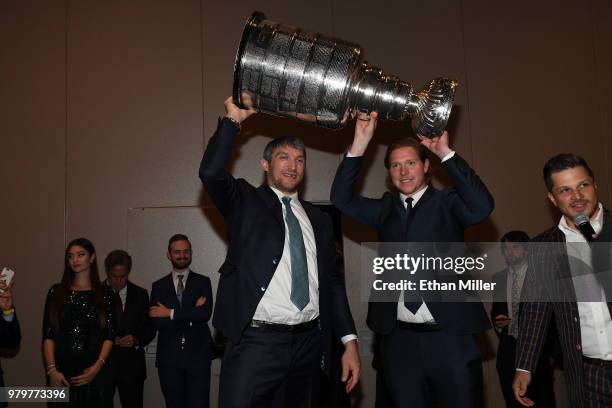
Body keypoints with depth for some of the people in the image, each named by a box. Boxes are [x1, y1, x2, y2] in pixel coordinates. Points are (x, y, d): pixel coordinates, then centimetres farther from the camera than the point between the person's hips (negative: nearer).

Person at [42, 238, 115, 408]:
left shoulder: (105, 294, 3)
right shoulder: (56, 292, 6)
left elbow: (109, 335, 0)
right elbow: (48, 335, 2)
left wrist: (97, 367, -12)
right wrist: (52, 370, -9)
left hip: (93, 371, -1)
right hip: (61, 370, 1)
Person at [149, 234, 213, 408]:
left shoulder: (203, 282, 6)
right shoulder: (159, 286, 9)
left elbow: (206, 314, -10)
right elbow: (157, 322, -4)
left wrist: (171, 313, -10)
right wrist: (191, 316, -10)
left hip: (198, 356, -1)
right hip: (169, 357, 2)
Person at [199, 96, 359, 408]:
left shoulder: (319, 219, 15)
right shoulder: (246, 201, 6)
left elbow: (333, 283, 14)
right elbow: (211, 173, -15)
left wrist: (349, 341, 8)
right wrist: (232, 120, -12)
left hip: (309, 344, 4)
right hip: (255, 343, -4)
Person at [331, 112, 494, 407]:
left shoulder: (446, 203, 3)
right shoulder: (385, 209, 12)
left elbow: (482, 206, -16)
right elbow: (342, 199, 2)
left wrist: (445, 153, -19)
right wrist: (360, 144, -7)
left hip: (450, 337, -3)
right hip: (398, 339, 3)